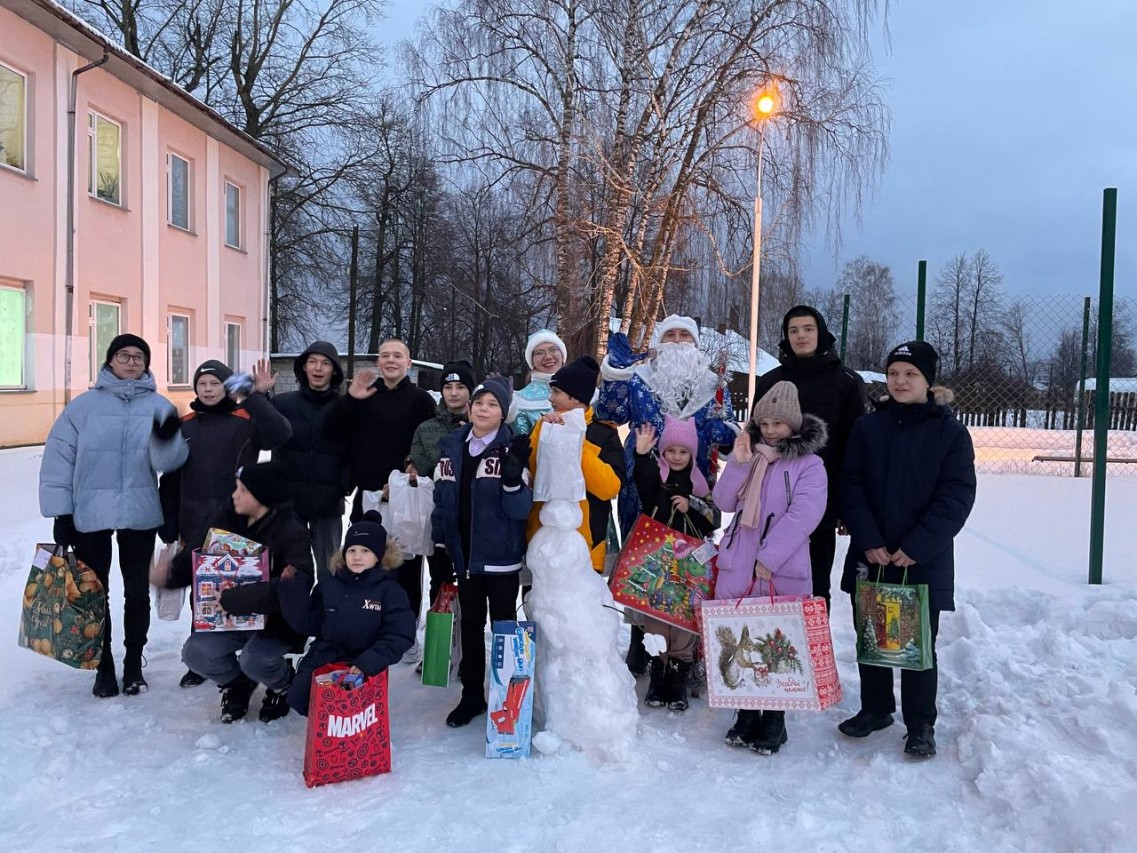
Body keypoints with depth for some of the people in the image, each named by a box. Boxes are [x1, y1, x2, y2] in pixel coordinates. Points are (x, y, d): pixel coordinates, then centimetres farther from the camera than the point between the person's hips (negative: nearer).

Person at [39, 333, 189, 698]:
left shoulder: (159, 406, 1)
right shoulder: (84, 405, 0)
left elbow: (167, 462, -9)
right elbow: (59, 458, 0)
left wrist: (167, 439, -31)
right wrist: (60, 512, -4)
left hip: (139, 515, 0)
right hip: (89, 515, 0)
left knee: (137, 592, 10)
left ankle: (133, 665, 26)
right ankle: (104, 667, 24)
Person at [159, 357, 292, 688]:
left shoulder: (246, 420, -1)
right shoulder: (184, 425, 8)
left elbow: (281, 434, -22)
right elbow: (170, 480, 10)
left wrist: (258, 397, -25)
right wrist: (168, 526, 7)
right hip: (196, 527, 3)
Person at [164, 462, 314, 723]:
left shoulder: (291, 532, -20)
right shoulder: (229, 521, -2)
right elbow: (196, 559, 6)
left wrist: (231, 599, -36)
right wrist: (169, 574, -18)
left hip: (278, 621, -5)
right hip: (233, 617, 5)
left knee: (254, 660, -29)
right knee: (196, 653, -17)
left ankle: (284, 685, 8)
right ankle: (236, 683, 16)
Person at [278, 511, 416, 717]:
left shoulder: (390, 591, -5)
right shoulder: (328, 587, 7)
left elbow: (399, 636, -12)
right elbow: (307, 625, 4)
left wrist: (367, 663, -24)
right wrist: (292, 591, -5)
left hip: (362, 667, -4)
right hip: (322, 659, 4)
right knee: (299, 698, -14)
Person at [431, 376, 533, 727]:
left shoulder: (511, 449, -9)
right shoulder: (451, 445, 2)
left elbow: (521, 509, -15)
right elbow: (441, 497, 9)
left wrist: (514, 477, -32)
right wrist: (439, 543, 6)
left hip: (500, 556, -4)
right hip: (464, 553, 4)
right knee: (470, 625, 16)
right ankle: (472, 695, 29)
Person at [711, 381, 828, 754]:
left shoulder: (809, 464, -2)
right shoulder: (748, 454, 13)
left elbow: (803, 514, -14)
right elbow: (725, 502, 6)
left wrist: (769, 556, -20)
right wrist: (738, 464, -10)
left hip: (784, 572, -4)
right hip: (737, 568, 4)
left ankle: (773, 720, 17)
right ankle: (746, 713, 24)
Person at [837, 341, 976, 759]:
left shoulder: (950, 432, -3)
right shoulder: (867, 427, 4)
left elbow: (956, 497, -8)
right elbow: (852, 487, 0)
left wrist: (916, 547, -15)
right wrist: (869, 541, -11)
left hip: (925, 563, -3)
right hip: (869, 556, 3)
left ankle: (921, 725, 20)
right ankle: (875, 709, 31)